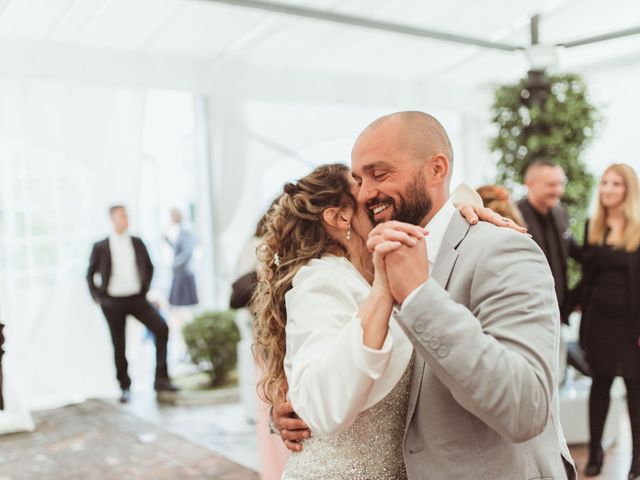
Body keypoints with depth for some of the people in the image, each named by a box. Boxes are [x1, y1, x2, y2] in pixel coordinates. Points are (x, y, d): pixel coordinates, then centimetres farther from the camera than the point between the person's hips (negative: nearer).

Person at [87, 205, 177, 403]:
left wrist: (145, 288, 10)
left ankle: (161, 378, -7)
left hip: (137, 299, 2)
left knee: (162, 328, -16)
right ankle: (125, 387, 22)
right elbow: (91, 274, 9)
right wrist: (97, 297, 3)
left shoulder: (136, 243, 5)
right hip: (113, 303, -2)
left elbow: (149, 267, 18)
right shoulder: (101, 247, -2)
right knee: (119, 346, 4)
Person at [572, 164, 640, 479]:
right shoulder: (593, 227, 7)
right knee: (600, 382, 11)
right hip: (599, 317, 4)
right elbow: (587, 274, 8)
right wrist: (583, 317, 3)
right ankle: (595, 450, 21)